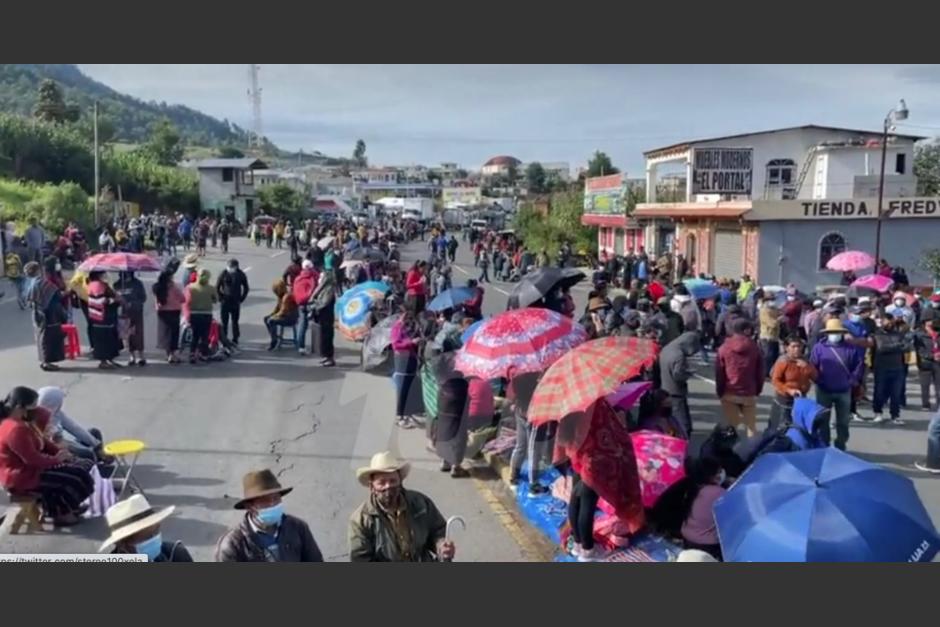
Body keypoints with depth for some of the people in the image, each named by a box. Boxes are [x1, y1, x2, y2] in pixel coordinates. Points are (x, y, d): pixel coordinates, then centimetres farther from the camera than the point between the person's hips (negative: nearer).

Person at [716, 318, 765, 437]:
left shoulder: (724, 348, -4)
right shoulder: (755, 348, -2)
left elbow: (719, 373, -2)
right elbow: (760, 373, 2)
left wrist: (720, 392, 8)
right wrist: (757, 391, 13)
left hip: (729, 394, 0)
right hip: (749, 394, 0)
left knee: (730, 426, 7)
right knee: (751, 426, 10)